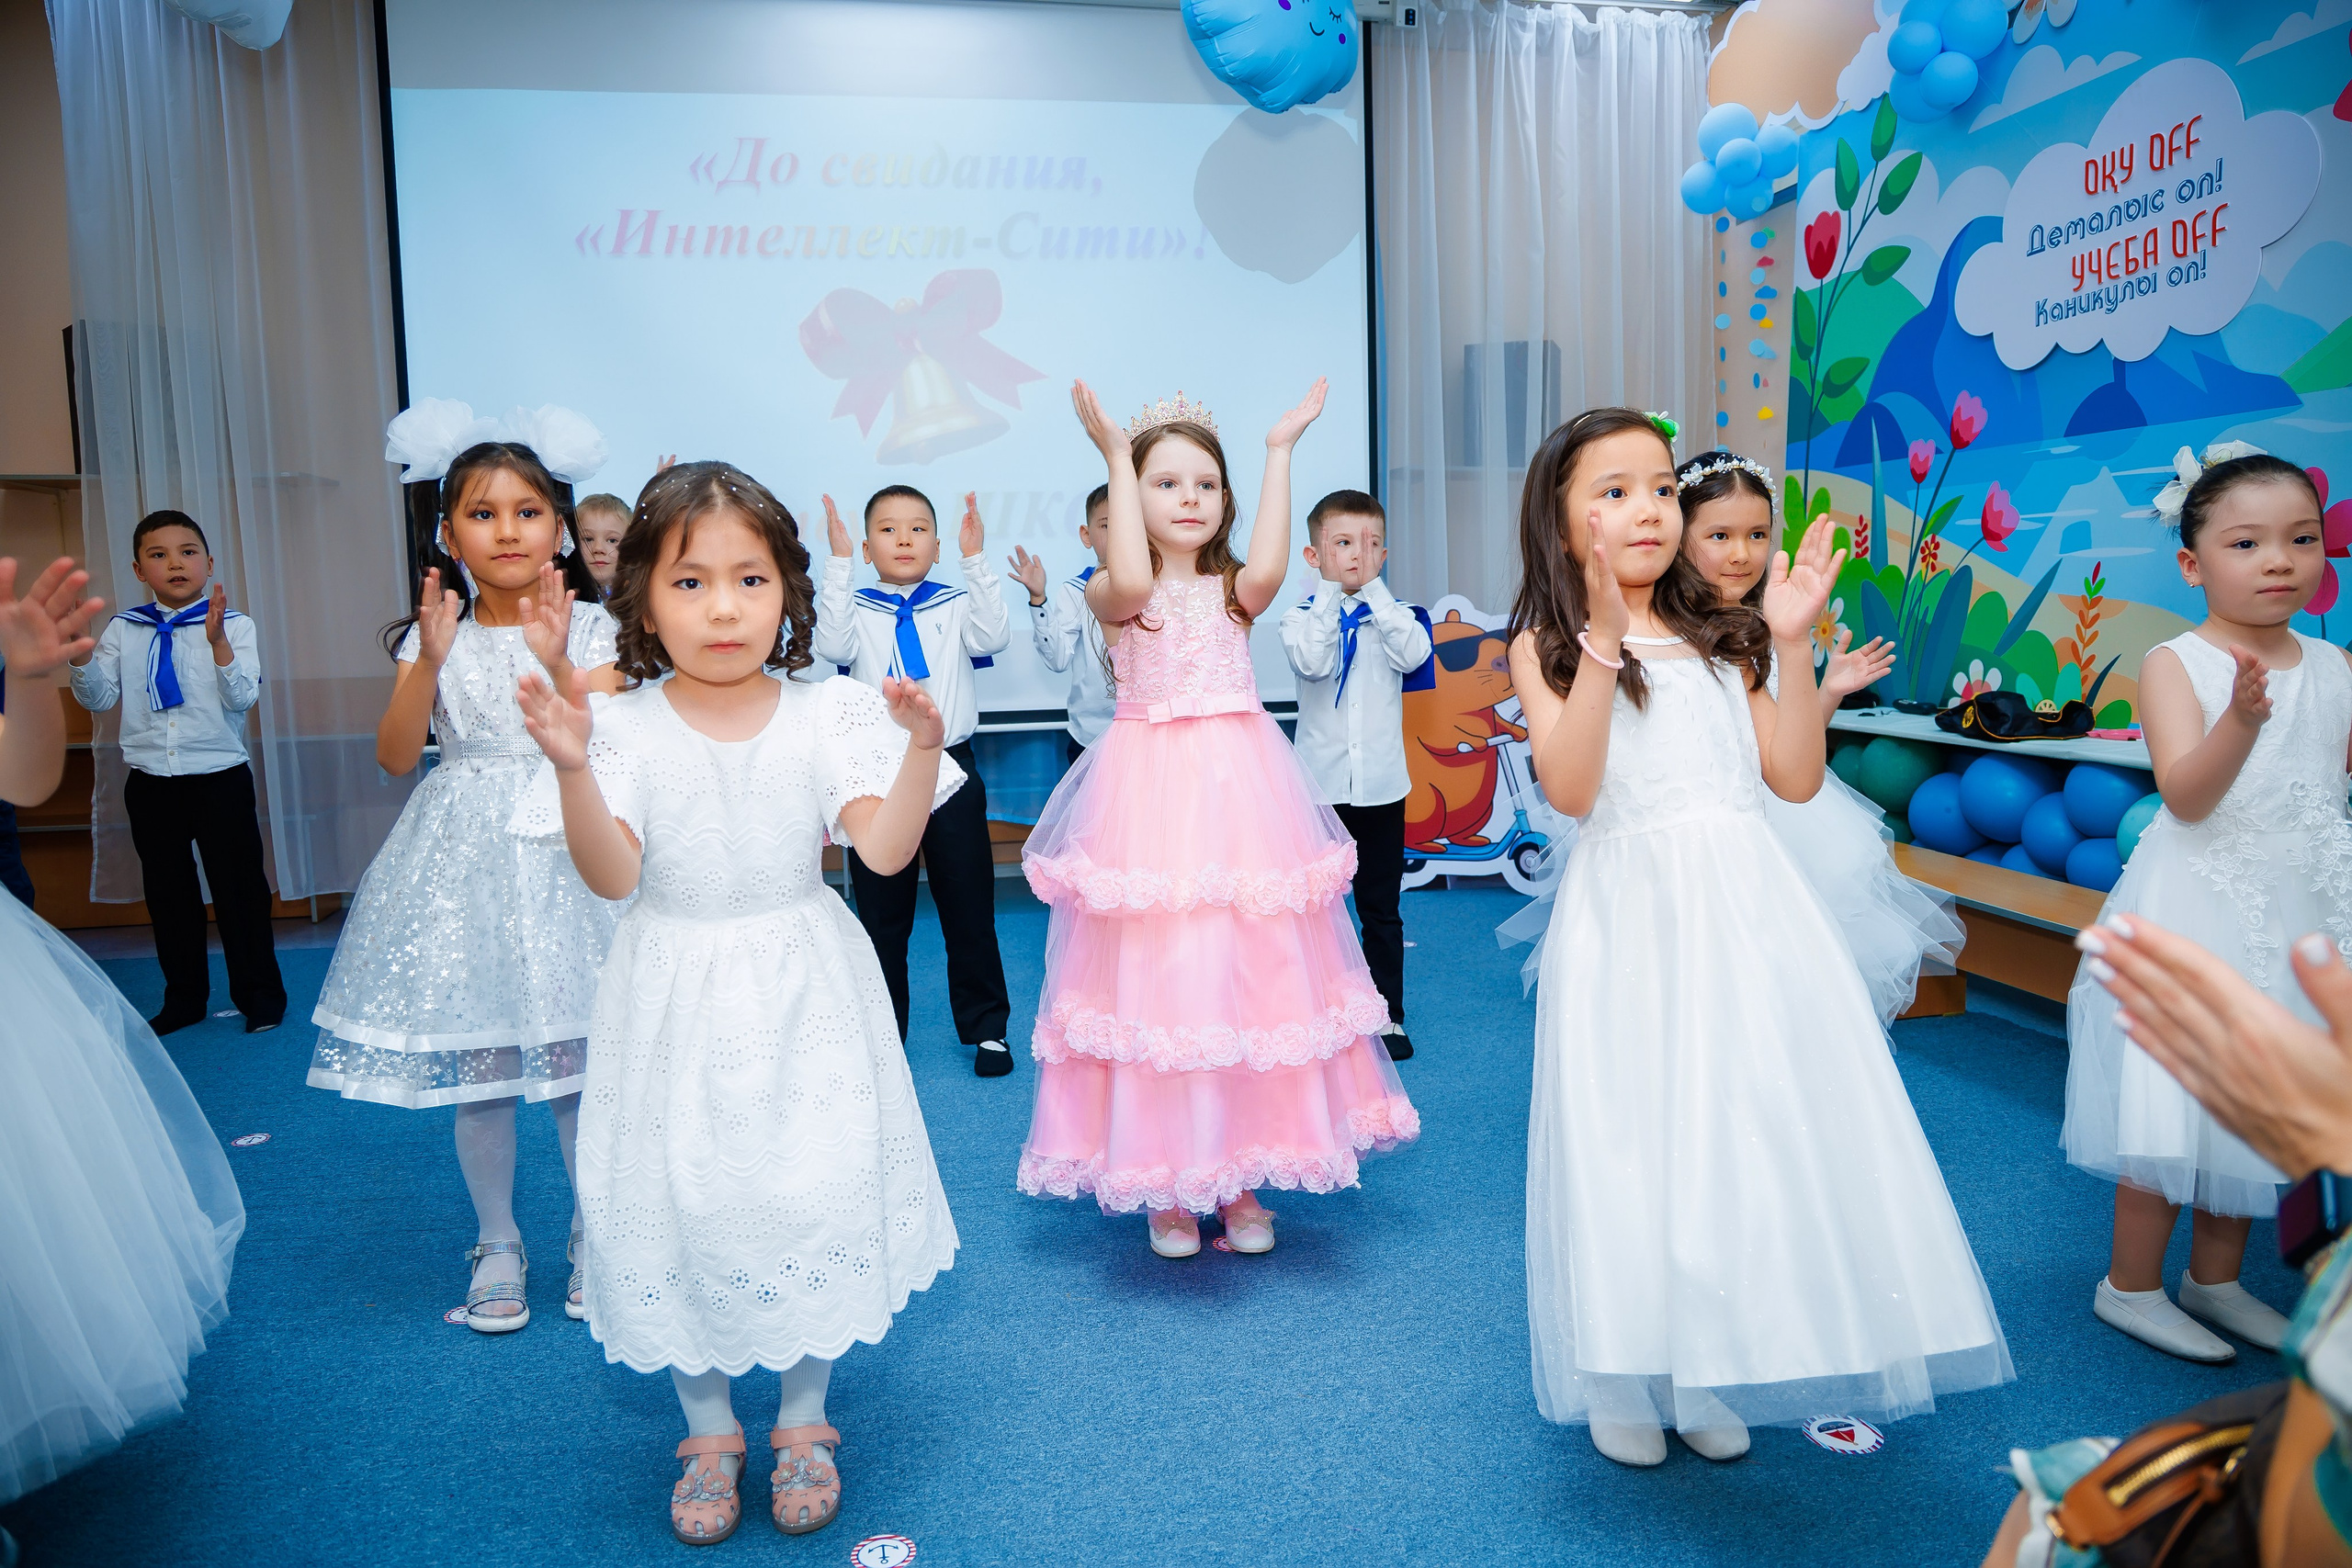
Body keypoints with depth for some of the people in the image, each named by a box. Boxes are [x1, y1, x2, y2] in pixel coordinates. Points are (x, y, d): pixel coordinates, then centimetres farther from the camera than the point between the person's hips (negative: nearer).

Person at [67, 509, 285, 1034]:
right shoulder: (123, 630, 4)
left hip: (220, 779, -3)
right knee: (167, 894, 13)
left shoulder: (233, 626, -5)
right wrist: (78, 652, -13)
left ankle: (259, 996, 18)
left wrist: (218, 641, -28)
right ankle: (184, 998, 28)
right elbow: (98, 698, 3)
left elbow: (243, 698, -15)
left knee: (239, 889, 4)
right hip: (150, 785, 3)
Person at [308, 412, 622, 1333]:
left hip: (565, 852, -2)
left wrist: (558, 661, -23)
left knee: (579, 1061, 1)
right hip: (463, 859, 2)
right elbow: (395, 755, -4)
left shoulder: (588, 627, 0)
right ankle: (497, 1245, 24)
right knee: (475, 1062, 6)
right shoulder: (435, 633, 6)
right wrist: (432, 659, -16)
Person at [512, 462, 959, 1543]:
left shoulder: (826, 716, -6)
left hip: (804, 1004, 0)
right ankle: (709, 1430, 34)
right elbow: (612, 876, -15)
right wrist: (572, 766, -28)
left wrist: (921, 750, -27)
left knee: (814, 1196, 5)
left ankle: (804, 1420, 31)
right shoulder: (623, 727, -7)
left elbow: (885, 849, -13)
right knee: (683, 1205, 9)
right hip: (679, 1003, 0)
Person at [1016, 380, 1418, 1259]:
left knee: (1253, 972, 5)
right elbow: (1129, 583, -22)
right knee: (1155, 974, -1)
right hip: (1152, 798, -2)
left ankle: (1240, 1176, 21)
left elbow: (1267, 569, -14)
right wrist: (1117, 455, -16)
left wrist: (1279, 452, -9)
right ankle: (1165, 1185, 17)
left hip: (1243, 797, 3)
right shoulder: (1111, 594, 1)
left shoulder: (1234, 590, 9)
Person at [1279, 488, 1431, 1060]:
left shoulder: (1394, 613, 3)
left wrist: (1372, 588, -14)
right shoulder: (1303, 617, -2)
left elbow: (1413, 654, -18)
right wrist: (1332, 591, -16)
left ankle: (1387, 1016, 23)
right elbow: (1311, 662, -23)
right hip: (1320, 787, -1)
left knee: (1381, 910, 11)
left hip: (1381, 786, 1)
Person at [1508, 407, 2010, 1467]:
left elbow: (1796, 778, 7)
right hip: (1634, 912, -4)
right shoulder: (1547, 647, 0)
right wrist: (1604, 640, -21)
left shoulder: (1715, 640, 13)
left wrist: (1791, 644, 0)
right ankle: (1626, 1380, 22)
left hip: (1747, 905, 5)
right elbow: (1568, 790, -16)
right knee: (1639, 1138, 1)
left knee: (1748, 1125, 8)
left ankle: (1715, 1375, 27)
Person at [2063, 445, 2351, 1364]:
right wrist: (2242, 717, -37)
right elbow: (2185, 794, -22)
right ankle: (2131, 1287, 17)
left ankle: (2215, 1279, 32)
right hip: (2196, 909, -6)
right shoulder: (2175, 665, -11)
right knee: (2174, 1101, -1)